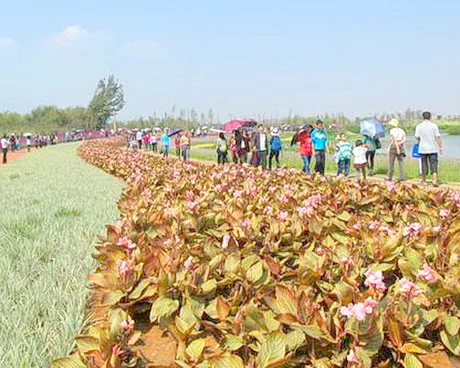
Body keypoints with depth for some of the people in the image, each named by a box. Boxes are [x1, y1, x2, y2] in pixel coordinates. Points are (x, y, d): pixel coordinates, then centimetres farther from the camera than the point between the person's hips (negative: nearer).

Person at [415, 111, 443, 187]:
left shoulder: (419, 126, -2)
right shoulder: (434, 125, -3)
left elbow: (417, 137, 0)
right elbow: (438, 137, -4)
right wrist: (441, 147, 2)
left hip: (423, 149, 1)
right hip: (433, 149, -1)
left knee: (424, 165, 10)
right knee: (434, 165, 1)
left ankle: (424, 181, 19)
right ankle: (435, 180, -13)